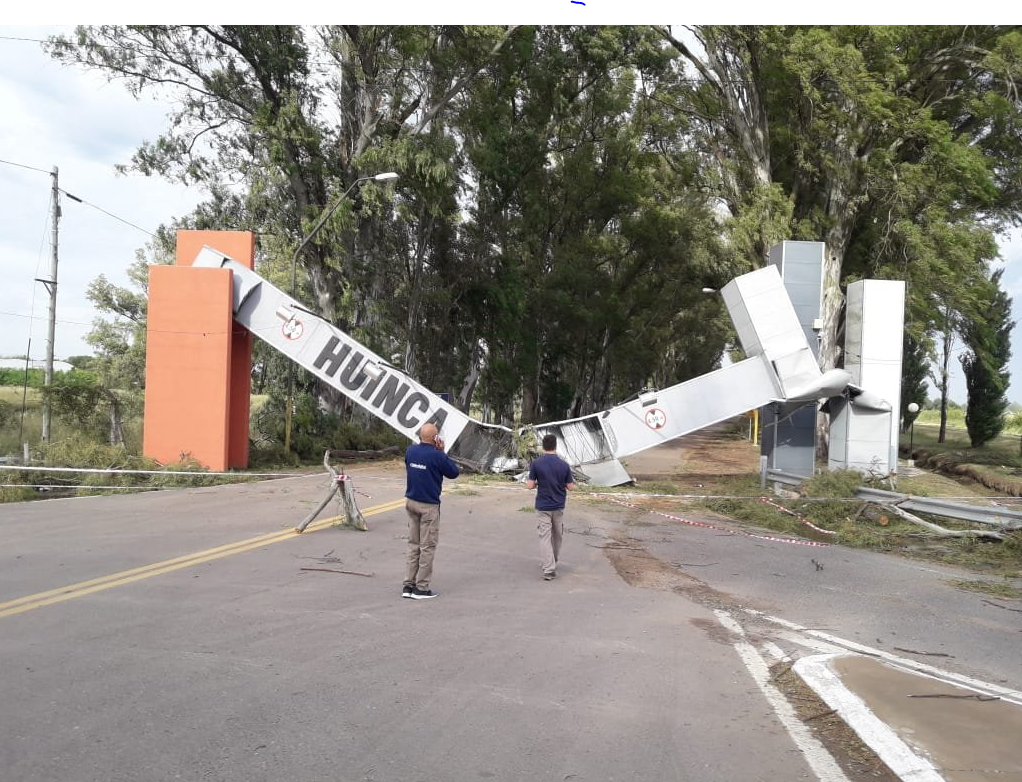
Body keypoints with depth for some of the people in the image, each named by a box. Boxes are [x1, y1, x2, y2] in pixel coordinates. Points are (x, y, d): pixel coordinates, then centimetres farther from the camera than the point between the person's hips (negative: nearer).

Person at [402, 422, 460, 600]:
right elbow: (454, 472, -5)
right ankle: (421, 588, 6)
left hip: (411, 502, 6)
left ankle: (408, 585, 13)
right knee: (427, 546, 3)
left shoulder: (410, 450, 1)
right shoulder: (436, 456, -17)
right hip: (428, 505, -6)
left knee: (413, 544, 14)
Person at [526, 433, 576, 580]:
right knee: (557, 535, 19)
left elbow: (530, 485, -10)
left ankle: (549, 569, -10)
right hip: (559, 506, 2)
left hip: (543, 506, -2)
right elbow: (570, 487, -4)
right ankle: (553, 562, 35)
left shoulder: (536, 463, -11)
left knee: (545, 537, -1)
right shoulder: (564, 465, -8)